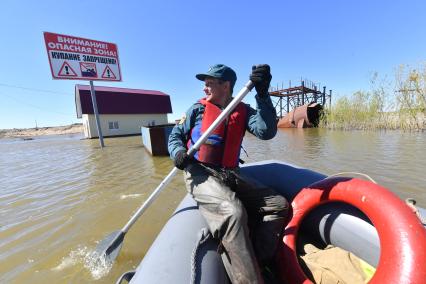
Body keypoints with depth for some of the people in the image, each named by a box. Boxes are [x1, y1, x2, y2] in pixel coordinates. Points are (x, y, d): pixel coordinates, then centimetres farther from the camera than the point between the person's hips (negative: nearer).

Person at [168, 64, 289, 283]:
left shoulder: (243, 111, 10)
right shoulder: (198, 109, 9)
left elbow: (266, 131, -8)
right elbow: (175, 135, 13)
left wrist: (262, 94, -16)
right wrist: (178, 152, -10)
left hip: (229, 175, 4)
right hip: (200, 173, -3)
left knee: (279, 205, -4)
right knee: (233, 211, -31)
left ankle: (253, 263, -5)